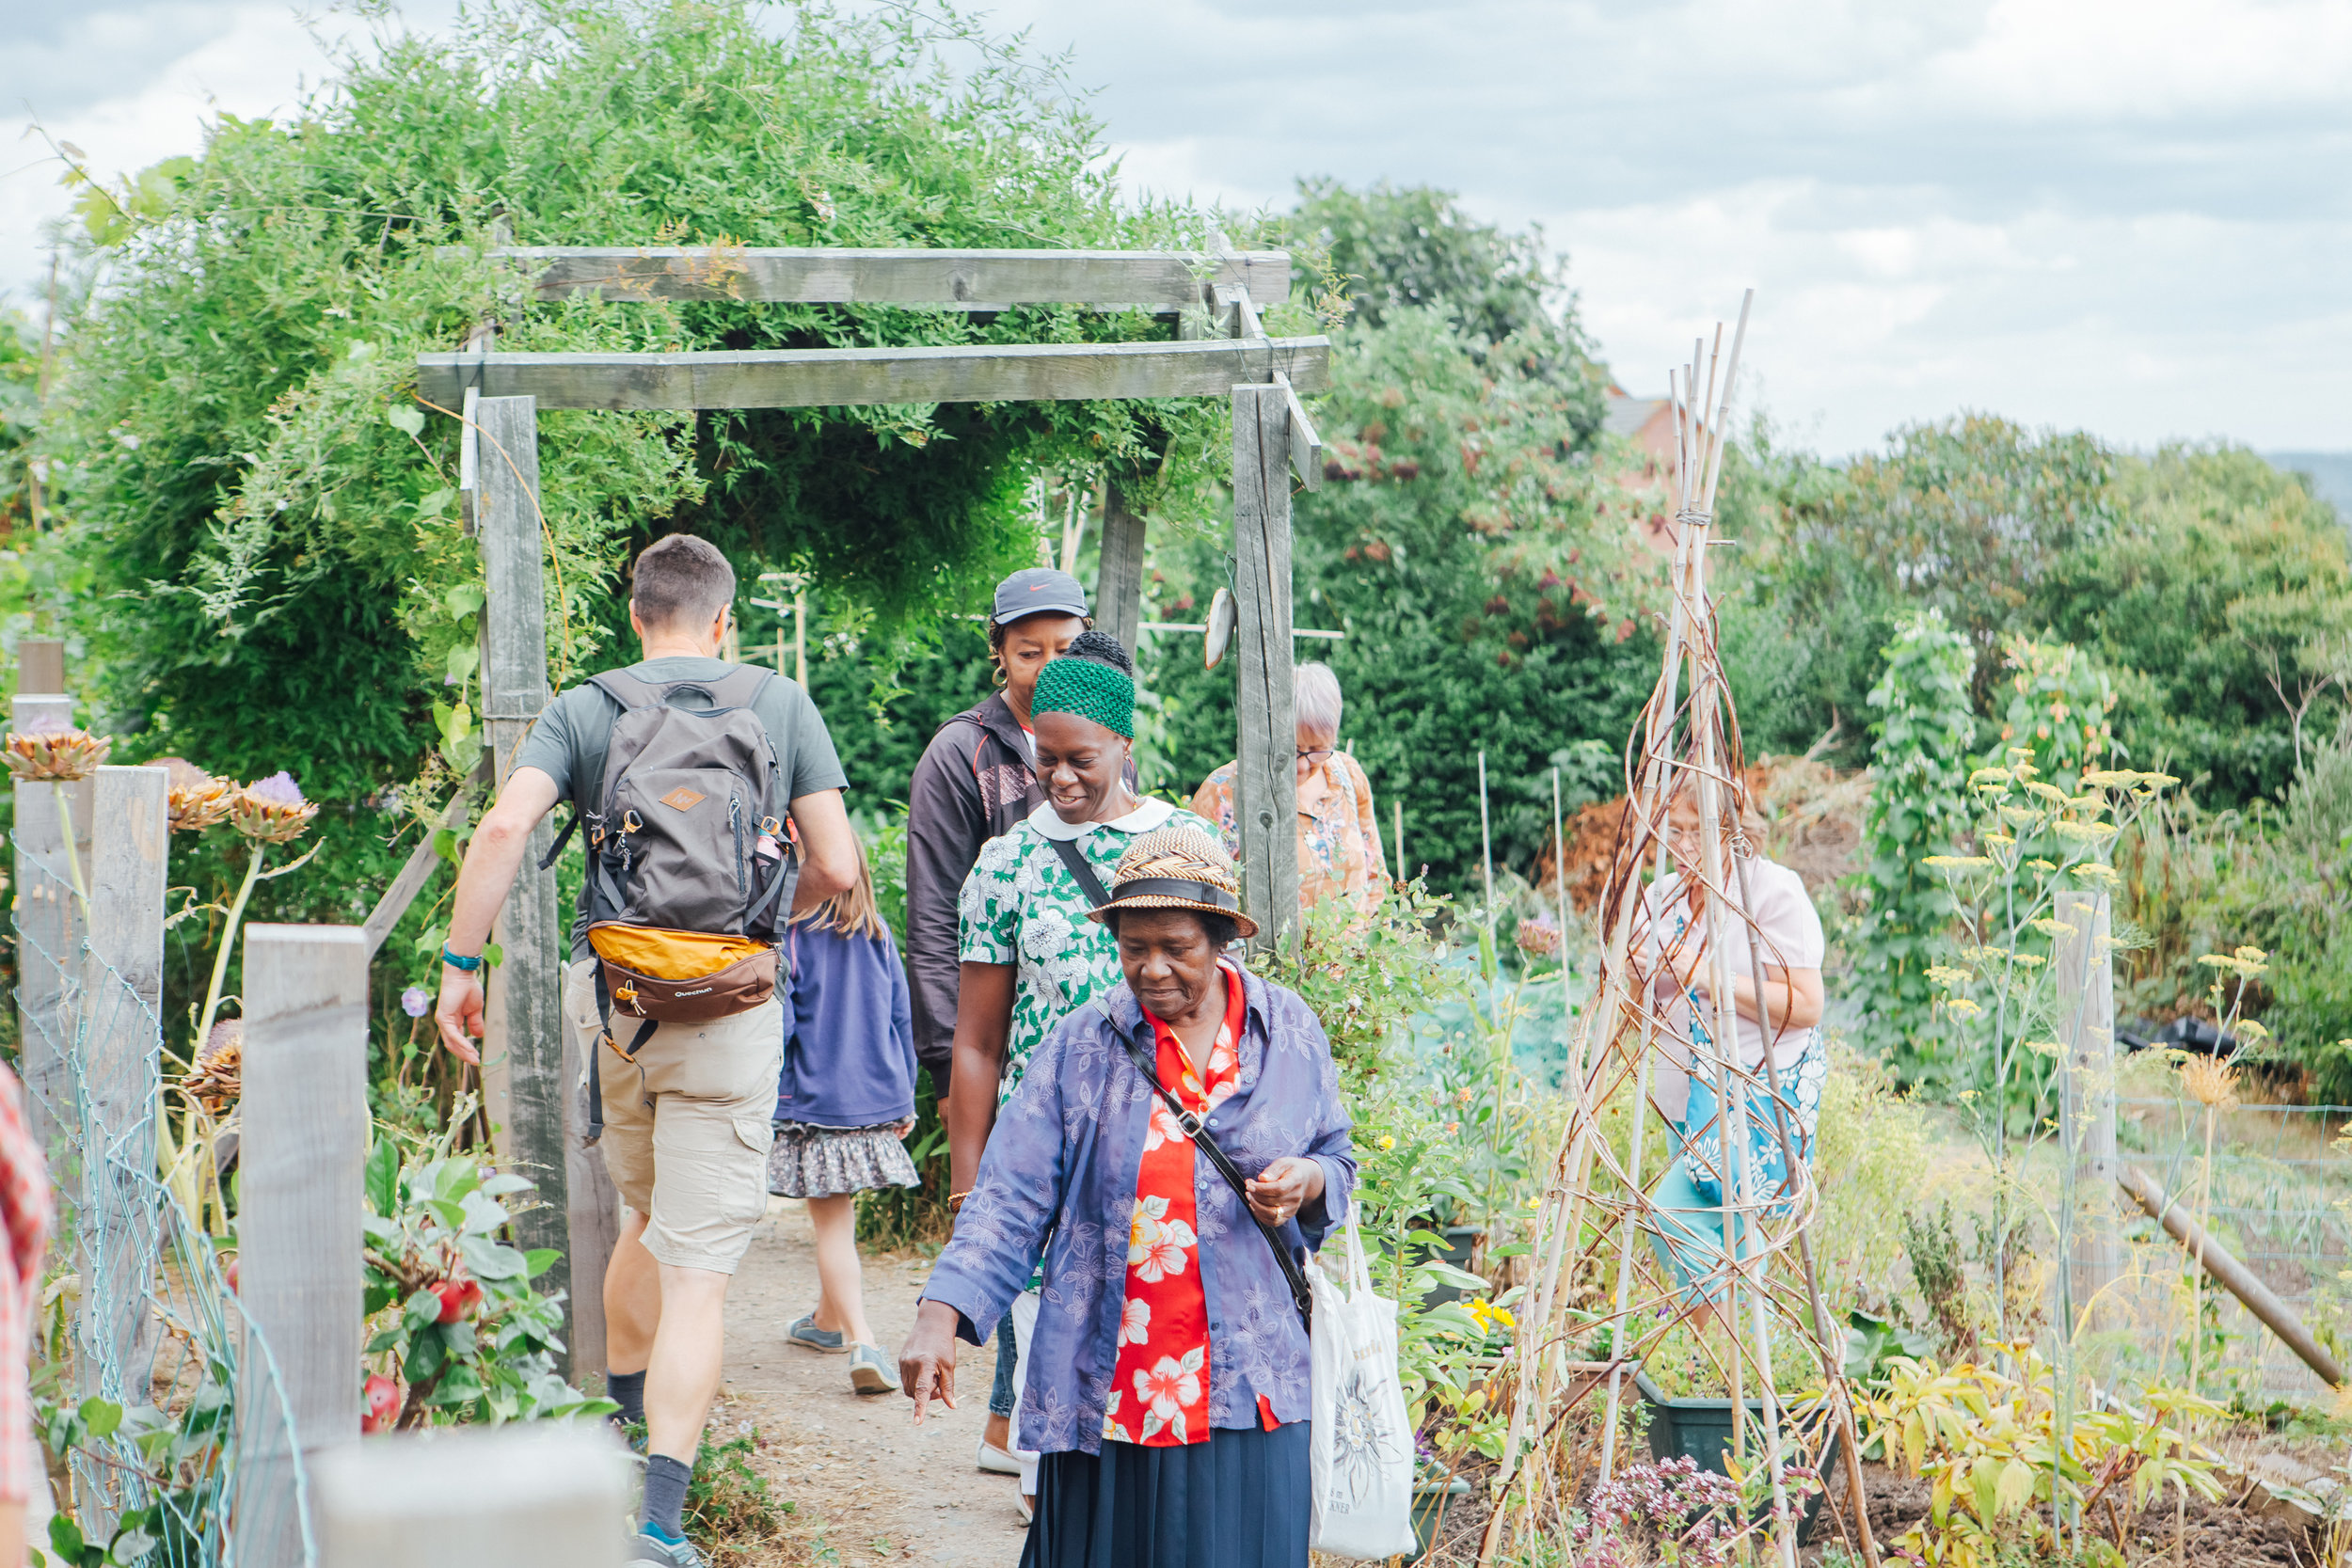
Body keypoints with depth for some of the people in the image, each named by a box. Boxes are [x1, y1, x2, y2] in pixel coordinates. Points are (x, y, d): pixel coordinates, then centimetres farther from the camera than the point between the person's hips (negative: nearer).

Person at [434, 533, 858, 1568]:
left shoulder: (585, 710, 3)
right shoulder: (781, 706, 3)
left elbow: (504, 827, -12)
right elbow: (836, 869, 0)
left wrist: (460, 965, -6)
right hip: (728, 1012, -2)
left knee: (648, 1220, 26)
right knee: (698, 1266, -4)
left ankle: (617, 1412, 39)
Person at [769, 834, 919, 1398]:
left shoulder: (789, 937, -12)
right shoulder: (879, 936, 4)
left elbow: (778, 1025, -14)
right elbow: (901, 1020, 9)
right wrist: (905, 1097, 17)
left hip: (814, 1099, -5)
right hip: (878, 1099, 5)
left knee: (833, 1225, -1)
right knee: (837, 1217, 22)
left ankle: (861, 1343, -12)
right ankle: (828, 1320, 36)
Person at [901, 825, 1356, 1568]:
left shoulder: (1291, 1034, 6)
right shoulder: (1078, 1047, 1)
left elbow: (1337, 1159, 17)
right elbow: (1012, 1197, -2)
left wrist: (1308, 1183, -8)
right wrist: (940, 1315, -14)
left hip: (1245, 1387, 1)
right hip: (1107, 1387, -1)